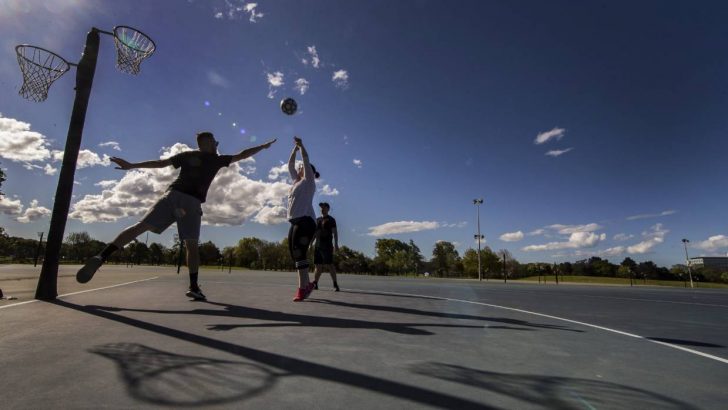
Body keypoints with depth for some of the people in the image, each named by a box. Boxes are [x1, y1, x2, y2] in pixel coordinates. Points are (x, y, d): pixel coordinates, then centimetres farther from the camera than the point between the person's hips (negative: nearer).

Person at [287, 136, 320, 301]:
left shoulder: (309, 181, 4)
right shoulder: (296, 181, 24)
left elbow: (306, 158, -2)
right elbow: (290, 165, 28)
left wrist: (301, 145, 7)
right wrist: (295, 147, 28)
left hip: (305, 221, -8)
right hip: (295, 221, 8)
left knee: (299, 253, -16)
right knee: (295, 255, 5)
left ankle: (302, 288, -16)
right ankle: (307, 284, 14)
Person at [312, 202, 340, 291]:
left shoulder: (331, 219, 2)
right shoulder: (318, 220, 19)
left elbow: (335, 232, -5)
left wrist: (336, 244, -15)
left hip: (327, 245, -6)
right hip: (318, 245, 6)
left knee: (329, 264, -12)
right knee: (318, 265, 8)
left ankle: (335, 284, -10)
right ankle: (315, 283, 15)